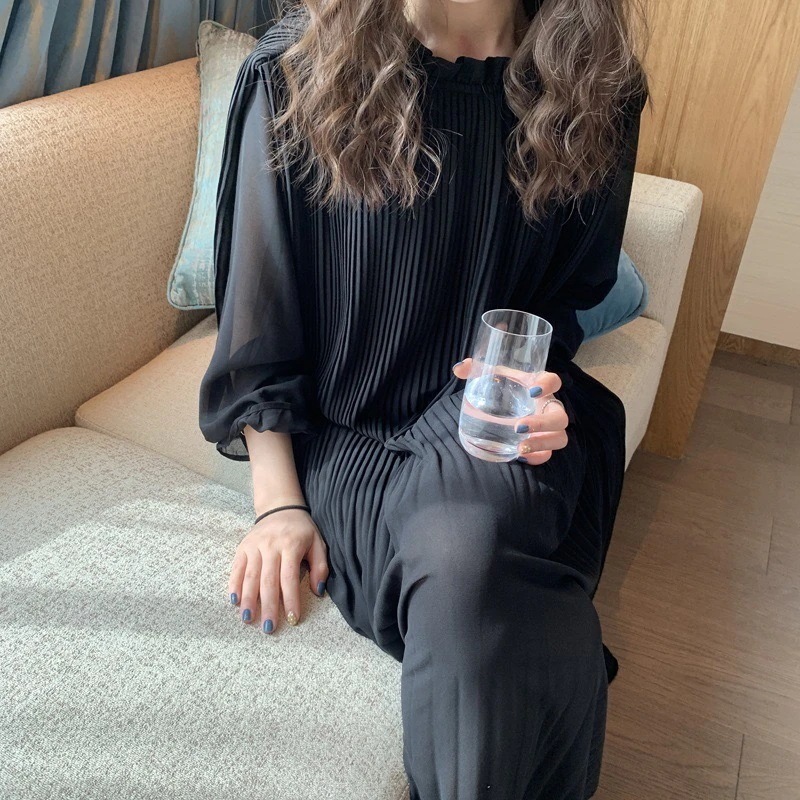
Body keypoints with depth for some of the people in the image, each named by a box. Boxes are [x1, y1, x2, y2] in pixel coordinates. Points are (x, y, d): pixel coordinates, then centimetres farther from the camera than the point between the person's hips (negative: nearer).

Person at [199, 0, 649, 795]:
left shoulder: (596, 89, -1)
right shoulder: (296, 70, -7)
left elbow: (572, 292, 11)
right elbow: (256, 310, -4)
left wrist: (531, 384, -11)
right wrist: (278, 501, -9)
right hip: (339, 426, -1)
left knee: (472, 535, -32)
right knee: (463, 575, -32)